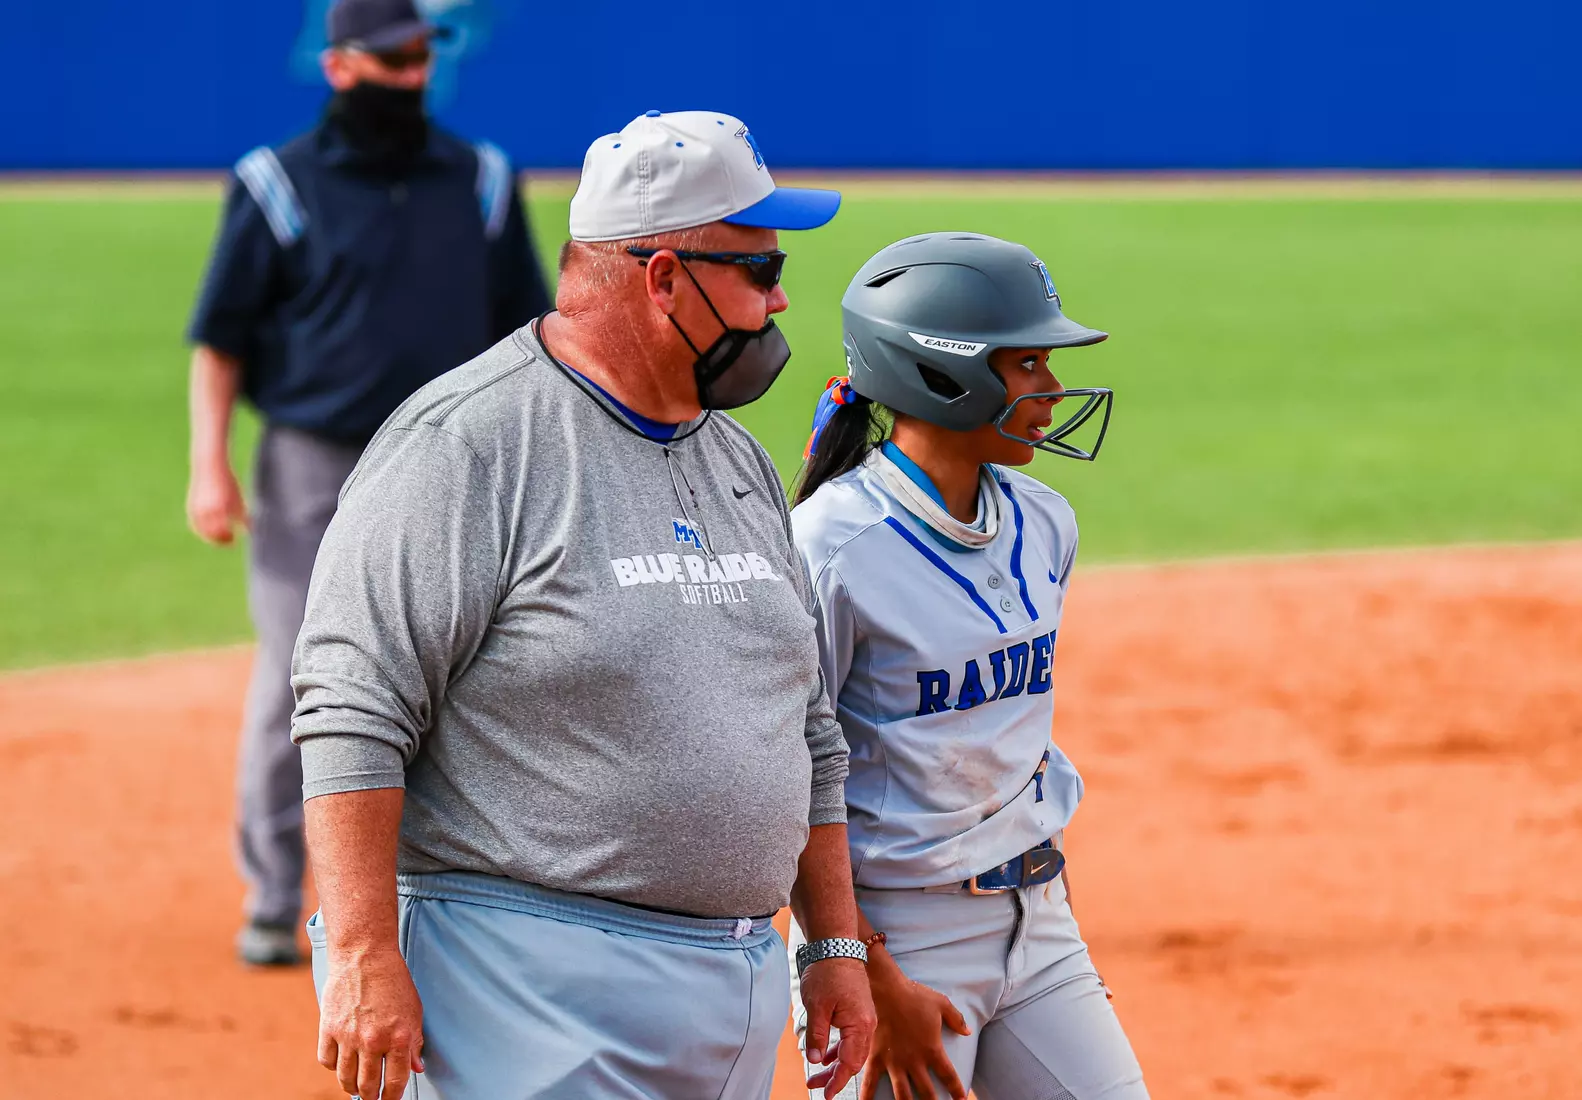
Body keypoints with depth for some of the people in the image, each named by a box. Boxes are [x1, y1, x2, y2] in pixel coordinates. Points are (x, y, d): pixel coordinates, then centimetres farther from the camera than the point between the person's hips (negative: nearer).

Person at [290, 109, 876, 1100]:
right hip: (530, 986, -8)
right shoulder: (467, 442, -10)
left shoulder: (741, 462, 17)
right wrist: (363, 959, -22)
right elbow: (354, 714, -16)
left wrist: (837, 946, 17)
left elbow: (808, 732, 23)